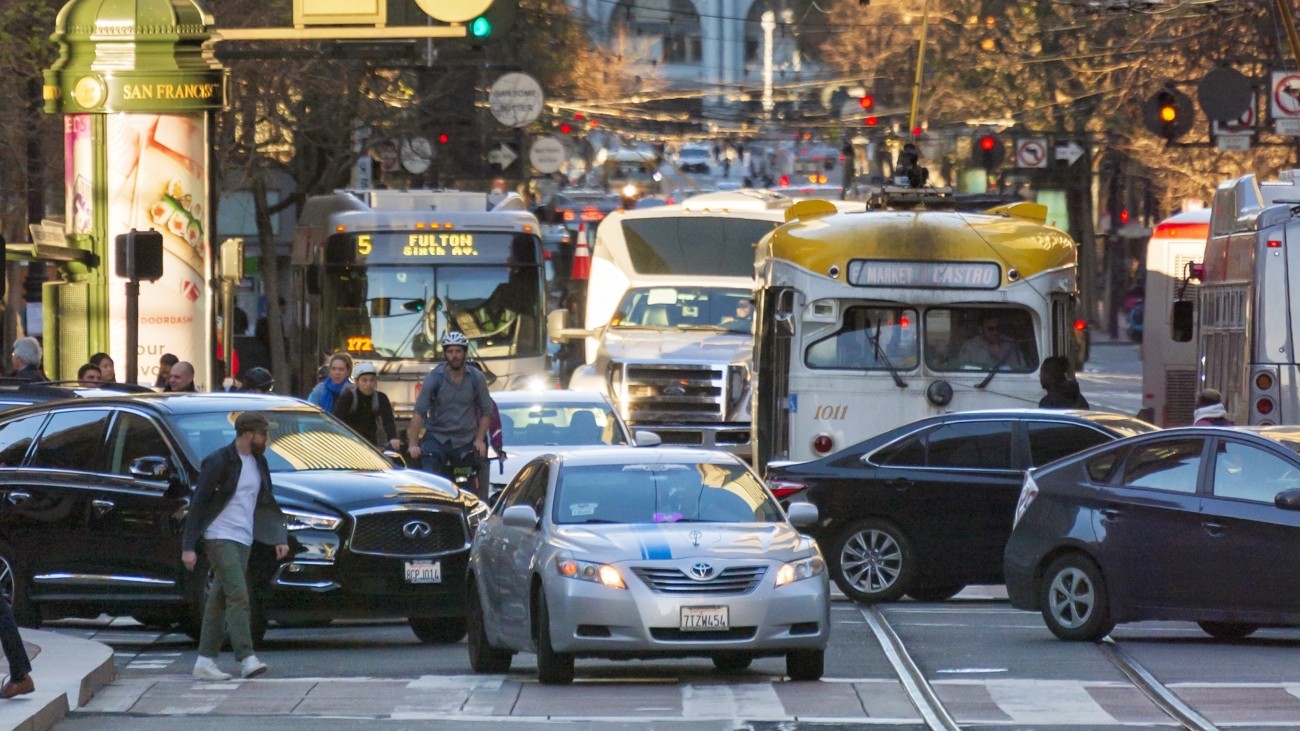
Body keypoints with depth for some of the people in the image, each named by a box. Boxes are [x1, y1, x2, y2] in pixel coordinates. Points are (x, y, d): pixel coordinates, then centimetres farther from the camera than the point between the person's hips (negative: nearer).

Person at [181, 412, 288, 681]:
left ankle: (205, 661, 10)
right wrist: (188, 547, -14)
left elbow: (267, 502, 21)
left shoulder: (258, 462, 12)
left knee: (220, 599, 8)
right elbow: (198, 503, -11)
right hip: (220, 538, -7)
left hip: (243, 540, 7)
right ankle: (246, 659, -21)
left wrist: (280, 538, 11)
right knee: (238, 596, -16)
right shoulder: (219, 462, -11)